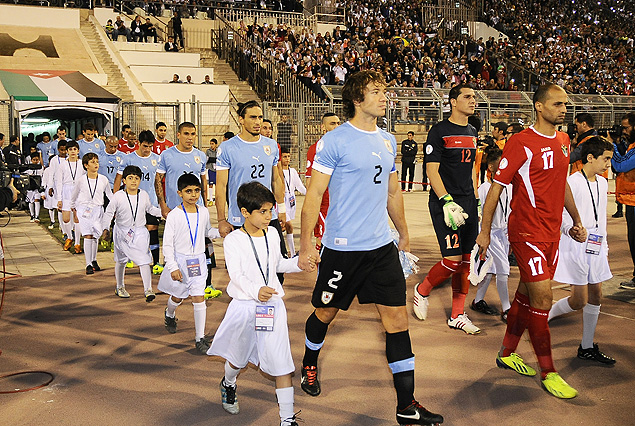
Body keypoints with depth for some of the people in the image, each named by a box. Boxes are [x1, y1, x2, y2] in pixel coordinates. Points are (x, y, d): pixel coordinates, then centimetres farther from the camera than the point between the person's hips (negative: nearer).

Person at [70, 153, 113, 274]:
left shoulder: (103, 179, 0)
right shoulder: (81, 181, -3)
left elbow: (110, 195, 14)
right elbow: (73, 198, 12)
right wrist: (74, 211, 17)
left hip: (98, 210, 2)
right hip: (84, 210, -2)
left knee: (95, 236, 5)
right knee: (88, 236, -11)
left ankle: (94, 260, 25)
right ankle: (88, 265, -9)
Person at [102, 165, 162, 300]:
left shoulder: (144, 195, 0)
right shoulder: (118, 196, -9)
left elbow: (150, 209, 18)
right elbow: (109, 213, -3)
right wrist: (105, 229, -13)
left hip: (140, 231, 1)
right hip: (122, 232, 0)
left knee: (144, 260, -13)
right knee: (121, 260, 17)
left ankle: (148, 289, -12)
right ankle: (120, 287, 36)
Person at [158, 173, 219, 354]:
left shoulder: (203, 212, 1)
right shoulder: (174, 215, -13)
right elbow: (167, 244, -11)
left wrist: (219, 232, 1)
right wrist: (173, 267, -15)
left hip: (198, 260, 2)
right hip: (180, 260, -2)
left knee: (199, 297, -5)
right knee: (178, 296, 16)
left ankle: (200, 337, 2)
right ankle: (170, 315, 52)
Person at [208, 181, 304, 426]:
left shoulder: (272, 234, 7)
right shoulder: (233, 240, -8)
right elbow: (236, 275, -17)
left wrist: (297, 263, 2)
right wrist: (256, 291, -34)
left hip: (273, 304, 3)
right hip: (244, 304, -2)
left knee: (281, 361, -6)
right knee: (238, 356, 17)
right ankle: (228, 384, 52)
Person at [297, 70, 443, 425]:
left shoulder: (388, 141, 9)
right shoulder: (335, 141, -10)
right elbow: (314, 195, -10)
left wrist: (404, 232, 23)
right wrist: (306, 245, -12)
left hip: (382, 247, 5)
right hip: (342, 248, -5)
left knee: (398, 319, 1)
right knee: (326, 313, 13)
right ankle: (309, 365, 44)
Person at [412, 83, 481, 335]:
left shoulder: (472, 132, 15)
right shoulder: (439, 131, -8)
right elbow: (432, 170, -12)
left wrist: (477, 200, 18)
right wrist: (447, 202, -21)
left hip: (468, 201, 7)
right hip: (444, 202, -7)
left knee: (466, 259, 6)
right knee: (453, 260, -12)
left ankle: (457, 315, 14)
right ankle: (422, 291, 15)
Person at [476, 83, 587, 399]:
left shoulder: (563, 140, 11)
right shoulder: (521, 142, -13)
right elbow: (496, 187, -10)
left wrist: (577, 220, 26)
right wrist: (485, 231, -10)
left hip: (551, 232, 7)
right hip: (527, 232, -7)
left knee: (527, 293, 15)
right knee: (542, 298, -7)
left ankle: (507, 353, 30)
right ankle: (548, 373, 4)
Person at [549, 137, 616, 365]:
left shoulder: (602, 183, 13)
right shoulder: (572, 182, -12)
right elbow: (560, 215, -14)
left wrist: (604, 245, 20)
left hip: (595, 247, 8)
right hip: (575, 247, -8)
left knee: (595, 295, 9)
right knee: (580, 300, -8)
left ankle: (587, 347, 19)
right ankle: (543, 316, 16)